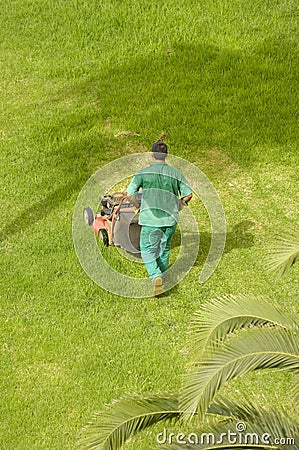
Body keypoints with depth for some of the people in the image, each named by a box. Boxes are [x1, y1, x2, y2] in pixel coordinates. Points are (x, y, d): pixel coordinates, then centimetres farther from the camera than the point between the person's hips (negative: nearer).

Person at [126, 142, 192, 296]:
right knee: (164, 249, 20)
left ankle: (156, 276, -14)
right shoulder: (176, 173, 0)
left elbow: (129, 193, -8)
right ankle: (163, 278, 29)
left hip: (150, 219, -3)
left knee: (147, 249, 8)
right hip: (170, 219, 3)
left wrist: (138, 205, 12)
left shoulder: (143, 173, -5)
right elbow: (188, 195, -1)